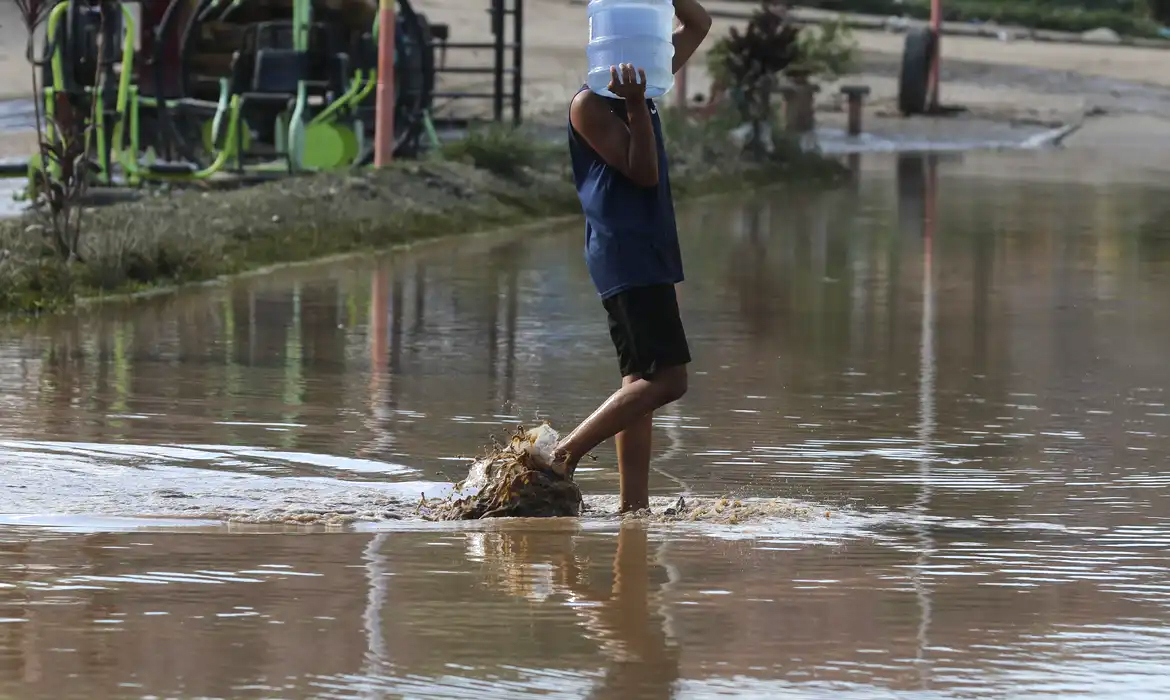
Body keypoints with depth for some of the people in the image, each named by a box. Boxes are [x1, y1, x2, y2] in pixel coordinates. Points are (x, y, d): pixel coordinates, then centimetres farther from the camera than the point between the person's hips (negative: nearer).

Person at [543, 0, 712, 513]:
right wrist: (636, 107, -24)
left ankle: (634, 505, 6)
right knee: (666, 378, -14)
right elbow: (642, 172, -16)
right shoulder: (590, 103, -9)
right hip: (625, 254, -10)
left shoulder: (640, 86, 14)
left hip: (648, 254, 10)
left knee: (643, 382, 7)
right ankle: (566, 453, -11)